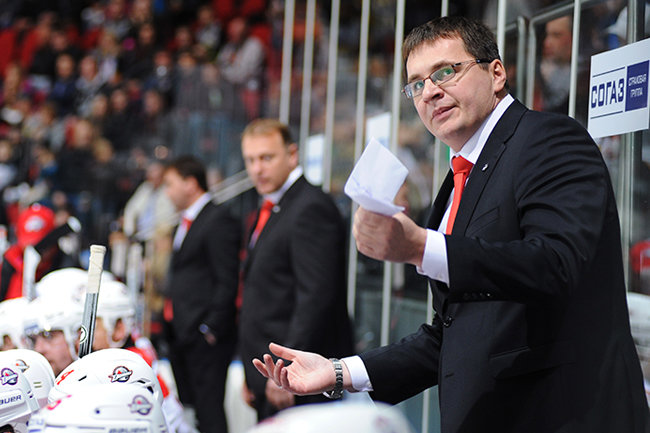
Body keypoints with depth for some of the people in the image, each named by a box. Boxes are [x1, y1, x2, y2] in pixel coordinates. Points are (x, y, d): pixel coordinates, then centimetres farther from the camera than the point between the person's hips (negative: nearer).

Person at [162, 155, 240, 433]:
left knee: (209, 411, -9)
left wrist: (211, 328, -18)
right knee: (188, 408, 11)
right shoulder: (185, 223, 20)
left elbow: (227, 281, -15)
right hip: (180, 335, 10)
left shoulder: (218, 220, -10)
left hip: (205, 337, -10)